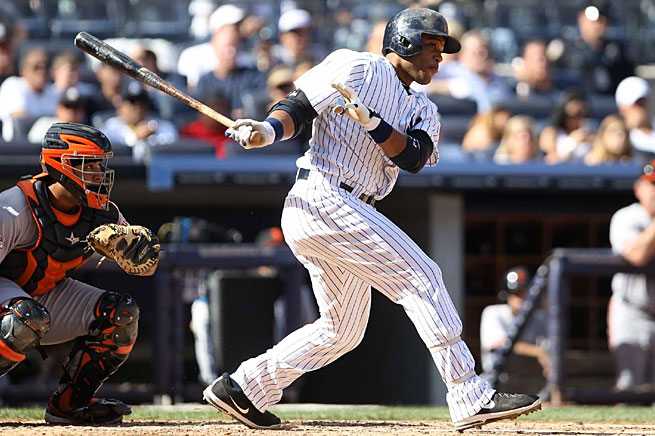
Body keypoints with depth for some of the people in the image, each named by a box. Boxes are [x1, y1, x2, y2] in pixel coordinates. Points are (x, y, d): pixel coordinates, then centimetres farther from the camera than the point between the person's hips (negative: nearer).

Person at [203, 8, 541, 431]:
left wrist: (371, 120, -18)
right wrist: (269, 130, -25)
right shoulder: (357, 68, -1)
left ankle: (243, 388, 22)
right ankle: (471, 398, -18)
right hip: (322, 198, -9)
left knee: (343, 330, 16)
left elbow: (413, 157, -2)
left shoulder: (422, 110, 18)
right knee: (422, 277, -14)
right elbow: (298, 106, -5)